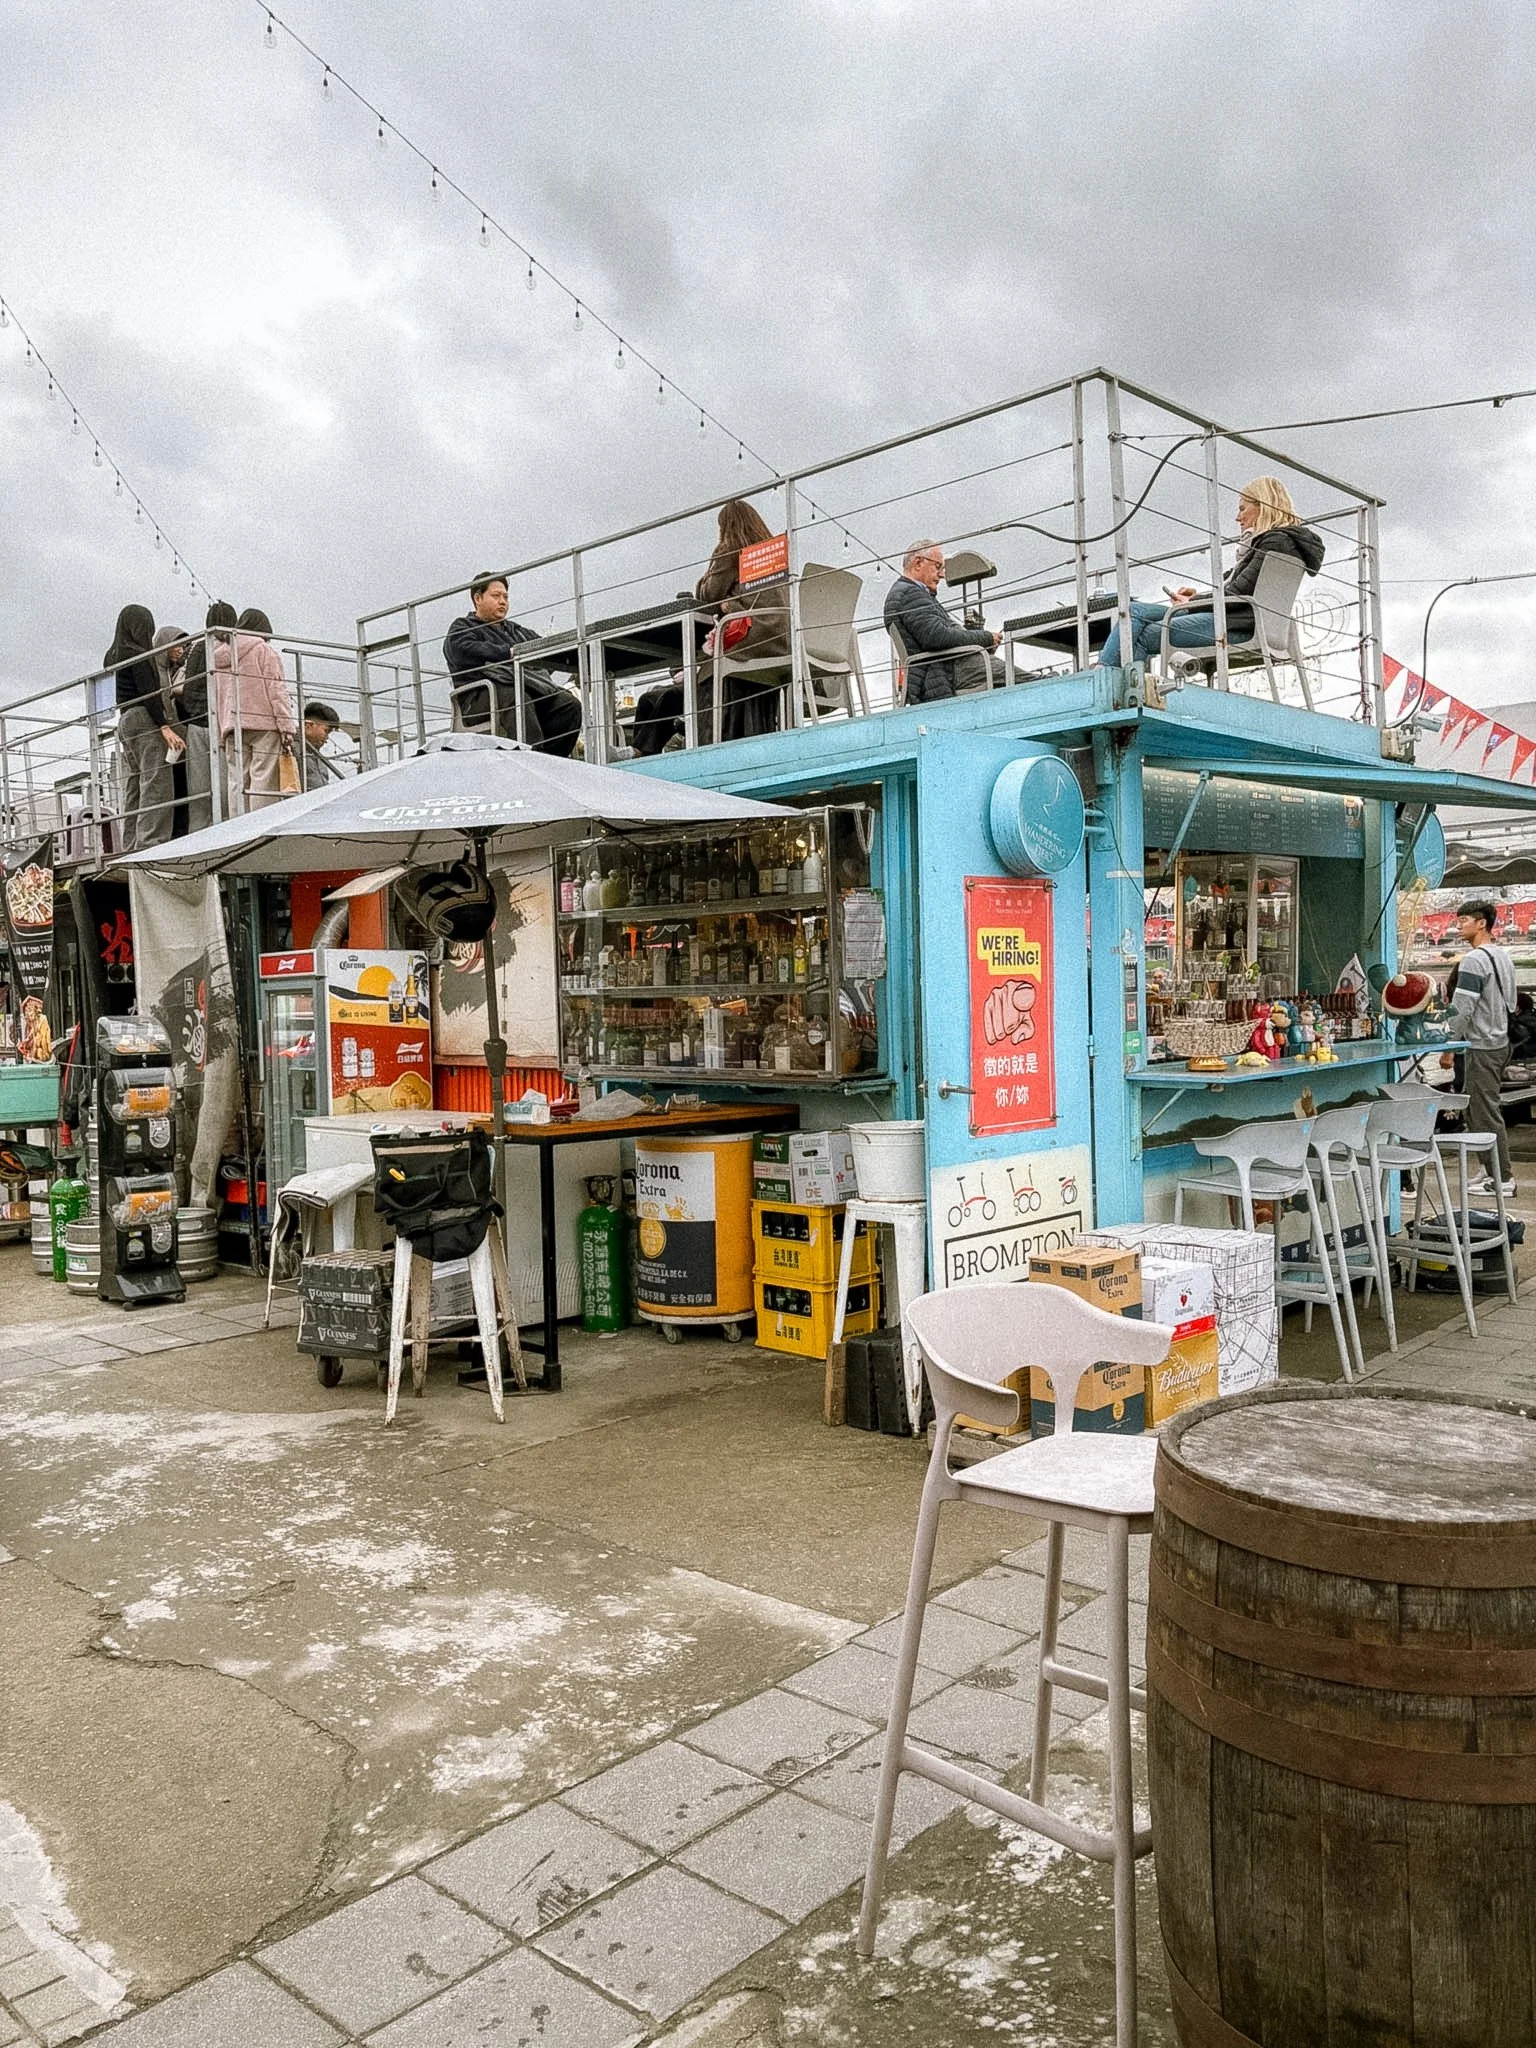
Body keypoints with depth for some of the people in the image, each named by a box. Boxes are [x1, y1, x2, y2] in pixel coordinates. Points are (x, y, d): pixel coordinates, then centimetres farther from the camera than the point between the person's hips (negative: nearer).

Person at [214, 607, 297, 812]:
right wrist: (287, 728, -10)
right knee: (264, 779, -11)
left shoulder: (219, 656, 22)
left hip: (232, 728, 5)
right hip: (265, 725, -5)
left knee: (236, 782, 1)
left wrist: (221, 737, 19)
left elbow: (216, 700, 20)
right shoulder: (265, 650, 3)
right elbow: (277, 691, -7)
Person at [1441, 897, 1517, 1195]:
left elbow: (1461, 1009, -19)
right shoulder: (1503, 956, 14)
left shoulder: (1473, 960, -17)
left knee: (1485, 1114, -6)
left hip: (1481, 1047, -10)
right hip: (1500, 1042, 10)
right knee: (1489, 1110, 15)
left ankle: (1503, 1179, -3)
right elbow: (1511, 1002, 20)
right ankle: (1495, 1170, 18)